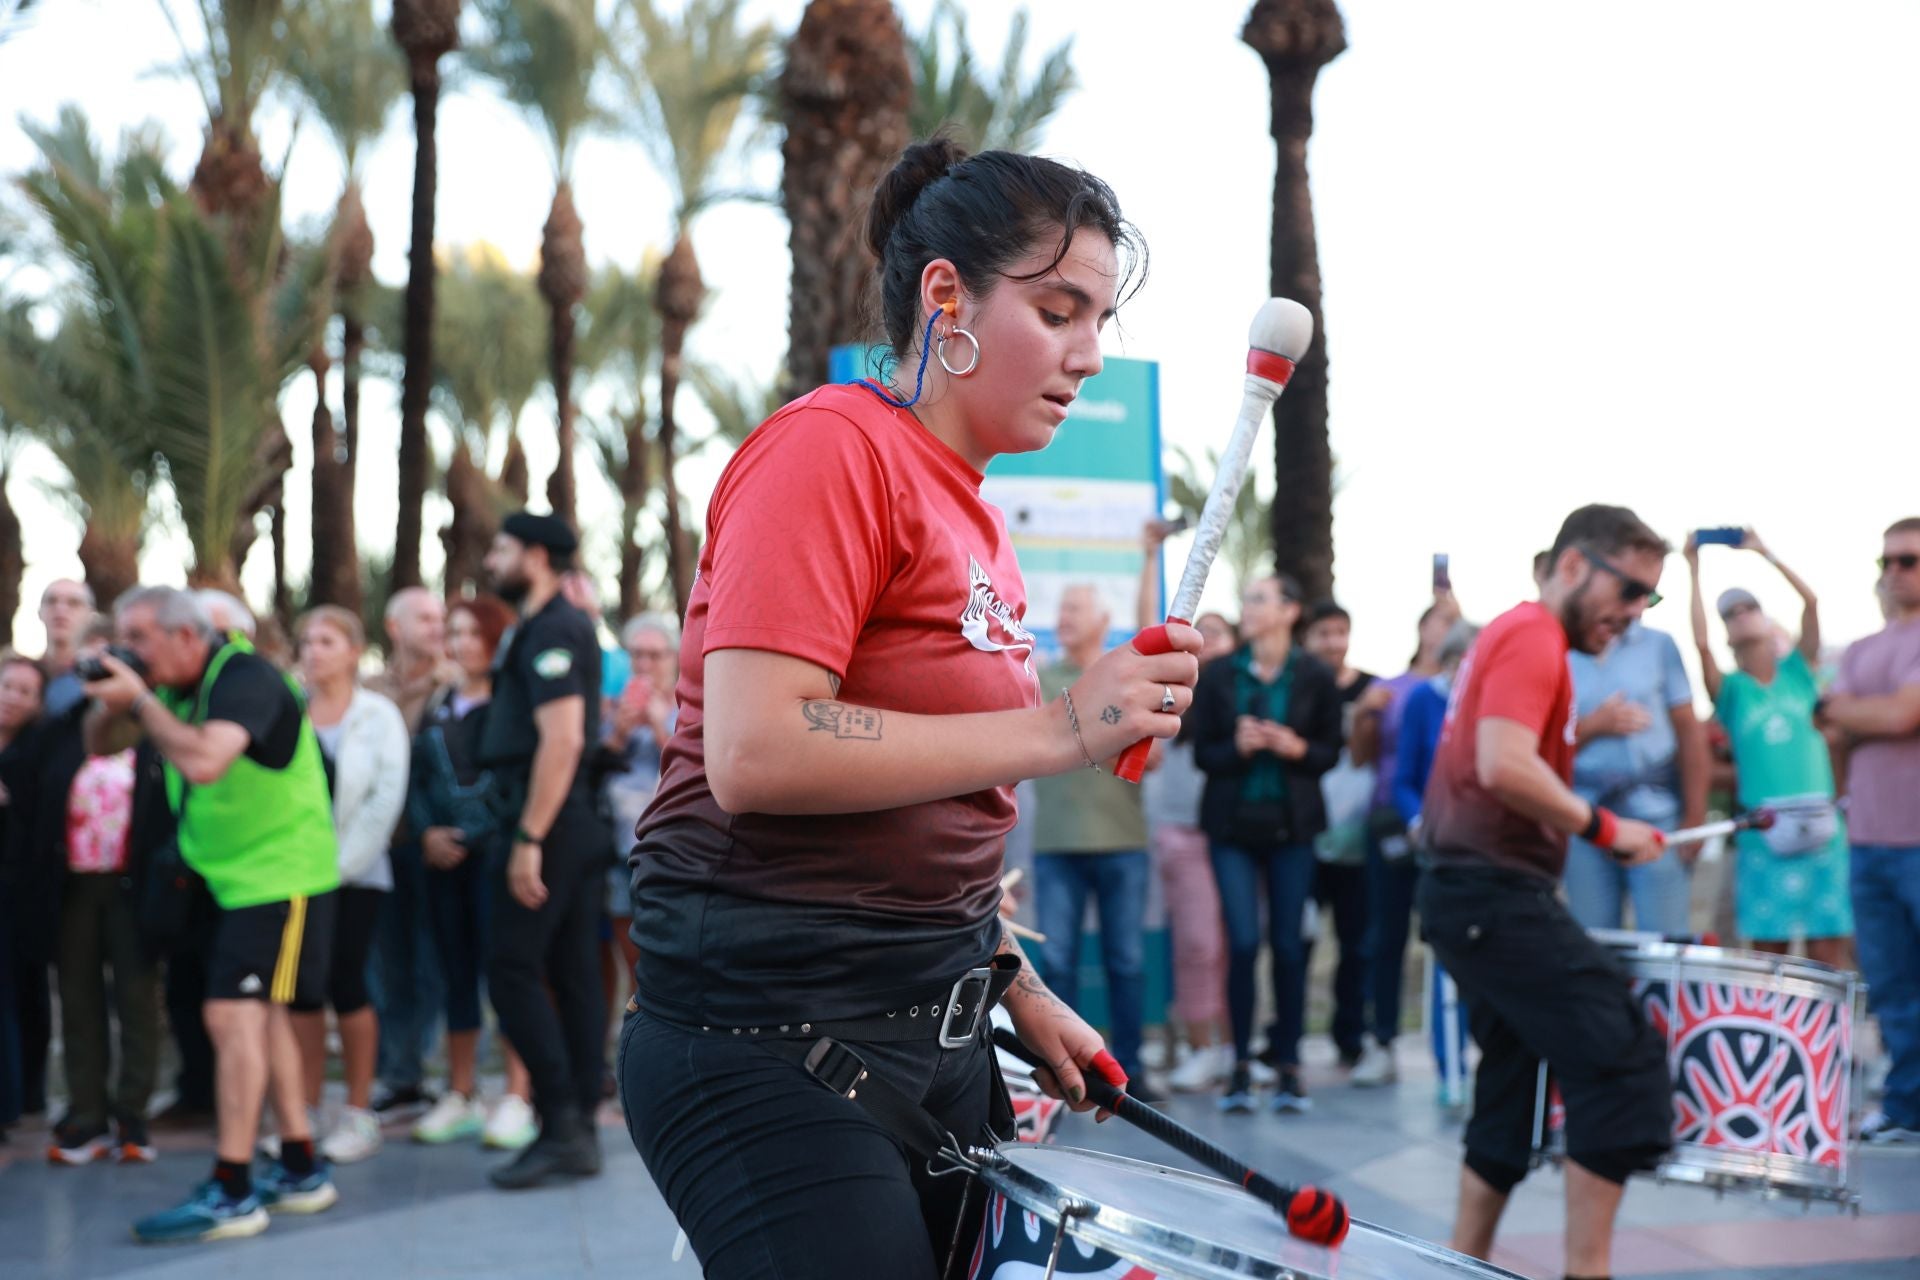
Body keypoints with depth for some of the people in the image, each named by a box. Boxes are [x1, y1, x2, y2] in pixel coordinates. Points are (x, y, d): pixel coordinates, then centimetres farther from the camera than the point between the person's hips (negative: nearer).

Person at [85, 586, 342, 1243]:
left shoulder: (243, 677, -20)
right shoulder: (177, 688, 6)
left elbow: (204, 762, -35)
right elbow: (100, 745, 13)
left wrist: (141, 699, -25)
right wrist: (110, 702, -8)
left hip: (283, 875, -10)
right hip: (236, 879, 10)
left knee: (234, 1016, -14)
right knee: (260, 1015, 15)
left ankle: (231, 1193, -11)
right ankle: (301, 1170, 26)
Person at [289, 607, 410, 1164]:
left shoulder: (379, 716, 0)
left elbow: (386, 799, -7)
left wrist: (341, 862, -11)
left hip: (355, 874, -2)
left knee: (346, 983, -5)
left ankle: (359, 1112, 7)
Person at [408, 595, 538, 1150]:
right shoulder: (438, 705, 16)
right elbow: (415, 776, 15)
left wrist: (471, 836, -14)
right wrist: (427, 832, -2)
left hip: (496, 852, -6)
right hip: (443, 857, 6)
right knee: (457, 973, 9)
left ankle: (518, 1098, -2)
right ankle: (460, 1097, 16)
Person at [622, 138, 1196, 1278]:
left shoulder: (976, 514, 13)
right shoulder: (832, 447, -13)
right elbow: (752, 753, -25)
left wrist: (1020, 991, 16)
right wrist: (1059, 731, -22)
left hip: (940, 1040, 9)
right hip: (776, 1045, -9)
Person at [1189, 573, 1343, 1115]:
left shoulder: (1315, 676, 0)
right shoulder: (1217, 675, 3)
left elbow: (1331, 751, 4)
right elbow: (1202, 752, 2)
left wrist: (1295, 748, -16)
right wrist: (1238, 747, -18)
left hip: (1291, 824, 0)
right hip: (1233, 824, 0)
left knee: (1289, 944, 2)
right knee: (1243, 943, -5)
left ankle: (1288, 1064, 11)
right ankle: (1241, 1065, 5)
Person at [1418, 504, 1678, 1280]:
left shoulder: (1513, 636, 20)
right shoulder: (1535, 636, -11)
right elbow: (1503, 766, -25)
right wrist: (1602, 827, -16)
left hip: (1473, 893, 11)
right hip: (1498, 893, -11)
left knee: (1512, 1088, 14)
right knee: (1626, 1066, -11)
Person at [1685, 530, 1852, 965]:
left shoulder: (1798, 671, 11)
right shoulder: (1731, 690, 7)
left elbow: (1810, 600, -1)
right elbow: (1700, 642, -11)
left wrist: (1765, 554, 3)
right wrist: (1694, 571, -5)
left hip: (1821, 829, 1)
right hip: (1763, 835, -1)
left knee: (1828, 952, -1)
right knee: (1767, 953, 0)